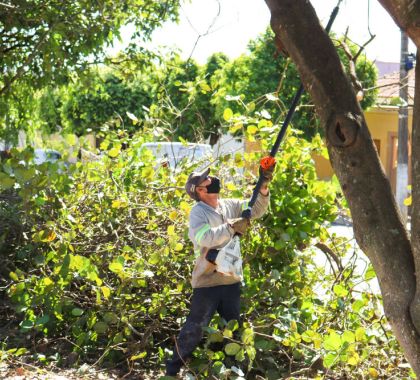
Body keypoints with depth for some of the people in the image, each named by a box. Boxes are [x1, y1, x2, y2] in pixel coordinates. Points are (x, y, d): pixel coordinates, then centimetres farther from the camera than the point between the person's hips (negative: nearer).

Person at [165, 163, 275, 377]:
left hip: (232, 279, 6)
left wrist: (263, 185, -11)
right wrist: (232, 227, -29)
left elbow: (257, 210, 4)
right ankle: (172, 370, 9)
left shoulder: (230, 206, 6)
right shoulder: (198, 212, -12)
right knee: (195, 328, -1)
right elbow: (205, 238, -27)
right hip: (208, 281, -6)